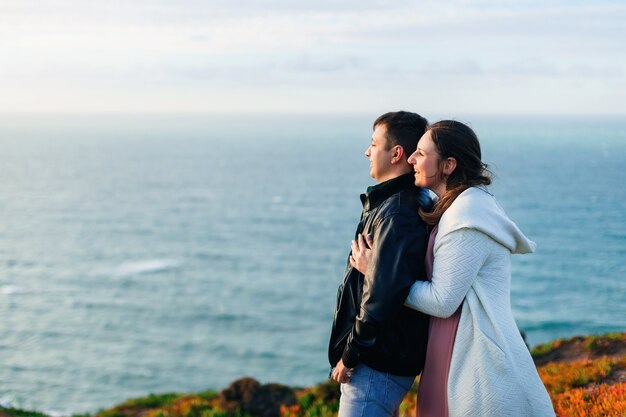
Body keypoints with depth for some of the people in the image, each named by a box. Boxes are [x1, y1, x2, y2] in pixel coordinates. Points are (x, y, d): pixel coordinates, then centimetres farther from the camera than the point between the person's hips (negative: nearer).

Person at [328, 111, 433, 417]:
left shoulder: (396, 214, -21)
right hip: (387, 359, 11)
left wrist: (350, 356, -16)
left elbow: (382, 294, -27)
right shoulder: (413, 204, 12)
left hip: (379, 366, -11)